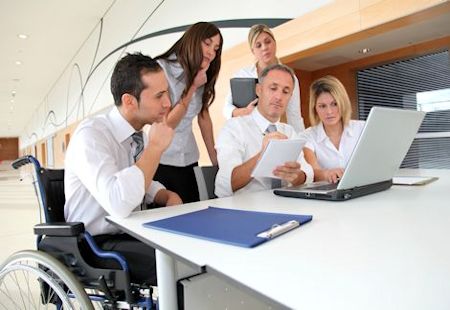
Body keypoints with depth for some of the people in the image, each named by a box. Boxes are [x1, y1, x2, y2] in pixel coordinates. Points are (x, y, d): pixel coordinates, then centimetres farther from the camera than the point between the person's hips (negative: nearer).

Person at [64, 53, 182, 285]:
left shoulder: (139, 135, 2)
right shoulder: (90, 135, -21)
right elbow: (118, 204, -37)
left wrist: (169, 196, -5)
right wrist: (155, 147, -26)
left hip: (131, 233, 7)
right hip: (96, 245, -7)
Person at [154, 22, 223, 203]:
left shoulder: (201, 76, 7)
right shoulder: (160, 69, -13)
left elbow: (204, 116, 9)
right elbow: (165, 124, -14)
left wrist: (216, 160, 6)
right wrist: (192, 87, -14)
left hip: (189, 161, 6)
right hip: (159, 161, -5)